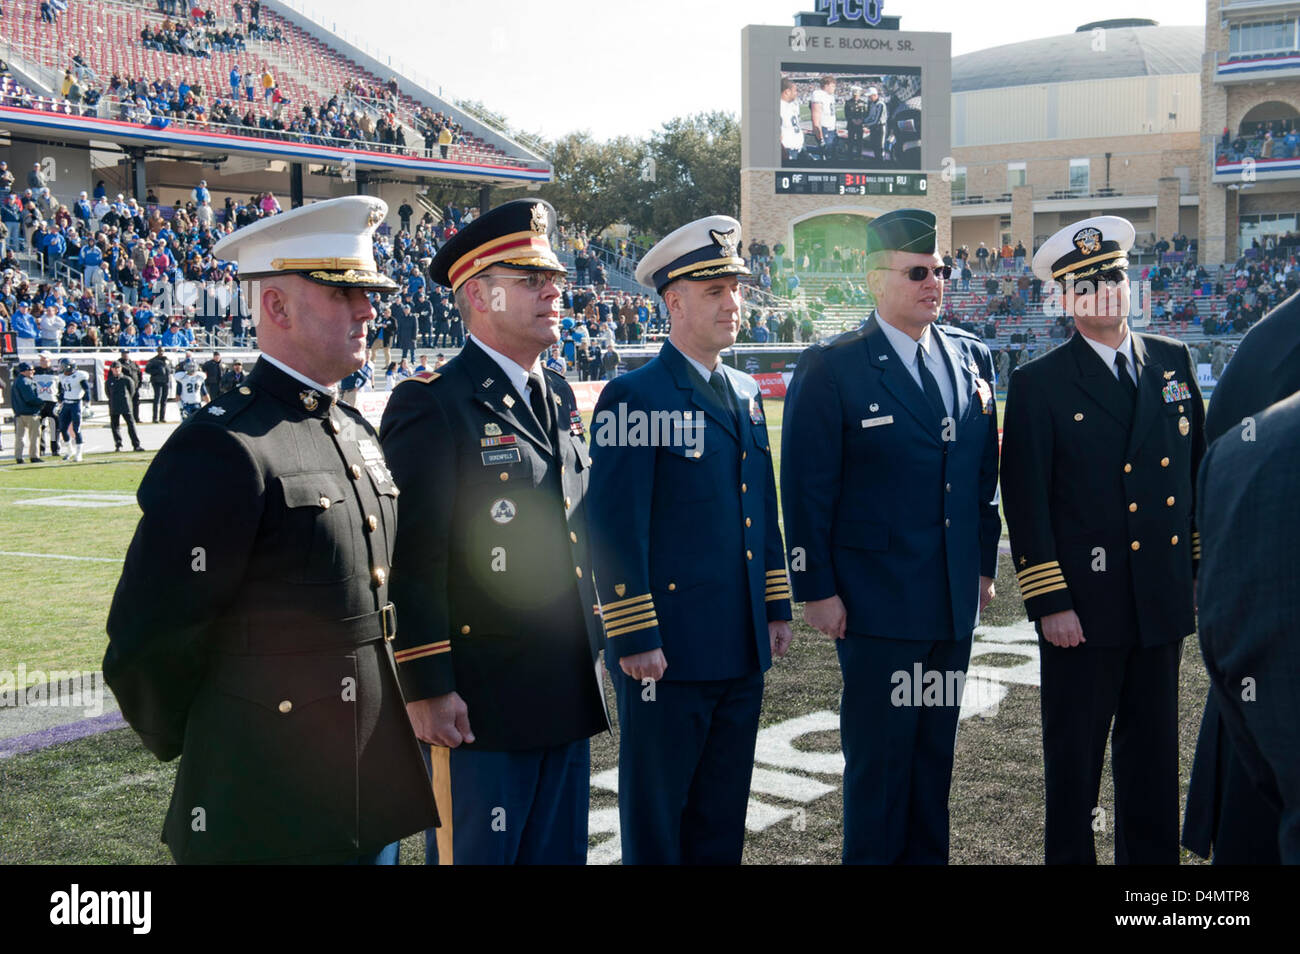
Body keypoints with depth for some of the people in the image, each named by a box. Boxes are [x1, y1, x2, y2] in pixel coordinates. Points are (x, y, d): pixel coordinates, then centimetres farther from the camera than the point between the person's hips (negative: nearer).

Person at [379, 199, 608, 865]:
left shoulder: (559, 397, 12)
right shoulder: (430, 404, -12)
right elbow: (411, 557, -16)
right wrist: (425, 688, -18)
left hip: (568, 697, 7)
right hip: (479, 704, -7)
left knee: (559, 851, 17)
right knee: (475, 852, 6)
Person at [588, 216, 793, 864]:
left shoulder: (746, 393, 13)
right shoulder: (633, 397, -11)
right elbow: (613, 527, -14)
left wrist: (777, 607, 15)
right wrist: (634, 639, -16)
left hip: (742, 649, 7)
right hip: (668, 652, -7)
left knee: (723, 816, 17)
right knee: (655, 817, 7)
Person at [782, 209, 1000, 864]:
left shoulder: (971, 358, 8)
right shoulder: (832, 369, -9)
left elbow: (984, 472, 14)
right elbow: (806, 488, -10)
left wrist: (984, 562, 12)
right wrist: (817, 589, -11)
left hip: (955, 597, 6)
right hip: (876, 602, -5)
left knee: (935, 751, 16)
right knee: (879, 759, 4)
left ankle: (927, 858, 29)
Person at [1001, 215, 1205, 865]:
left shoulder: (1173, 362, 8)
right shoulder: (1039, 384, -5)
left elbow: (1198, 468, 13)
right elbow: (1025, 503, -7)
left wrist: (1203, 568, 9)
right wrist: (1049, 603, -12)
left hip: (1162, 599, 4)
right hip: (1083, 605, -4)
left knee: (1154, 754, 14)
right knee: (1074, 755, 7)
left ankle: (1152, 858, 27)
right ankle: (1071, 855, 23)